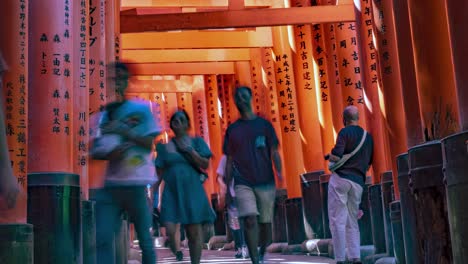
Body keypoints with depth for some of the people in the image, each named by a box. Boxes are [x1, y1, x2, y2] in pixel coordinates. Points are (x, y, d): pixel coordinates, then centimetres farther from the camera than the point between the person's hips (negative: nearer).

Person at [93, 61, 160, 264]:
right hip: (110, 184, 2)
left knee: (145, 238, 3)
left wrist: (123, 130, -11)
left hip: (136, 183, -2)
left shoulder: (141, 109, 6)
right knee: (102, 238, -9)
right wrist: (110, 154, -12)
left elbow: (149, 143, 0)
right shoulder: (102, 114, 11)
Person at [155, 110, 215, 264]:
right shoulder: (165, 147, 9)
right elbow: (160, 172, 10)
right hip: (171, 192, 0)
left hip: (192, 191, 0)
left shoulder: (196, 142, 8)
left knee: (194, 231, -1)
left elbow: (205, 165, -1)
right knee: (170, 230, -12)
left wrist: (190, 150, -10)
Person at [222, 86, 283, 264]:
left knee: (265, 222, 7)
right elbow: (229, 161, 11)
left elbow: (274, 152, 2)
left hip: (265, 182, 0)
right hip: (242, 183, 0)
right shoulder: (232, 129, 10)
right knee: (250, 220, -15)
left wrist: (279, 173, -16)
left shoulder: (264, 124, 6)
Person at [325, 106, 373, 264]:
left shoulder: (345, 132, -5)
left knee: (337, 221, -4)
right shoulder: (368, 137, 15)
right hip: (358, 182, 6)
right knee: (352, 222, 13)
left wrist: (330, 156, 6)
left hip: (340, 178, -6)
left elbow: (335, 157, -14)